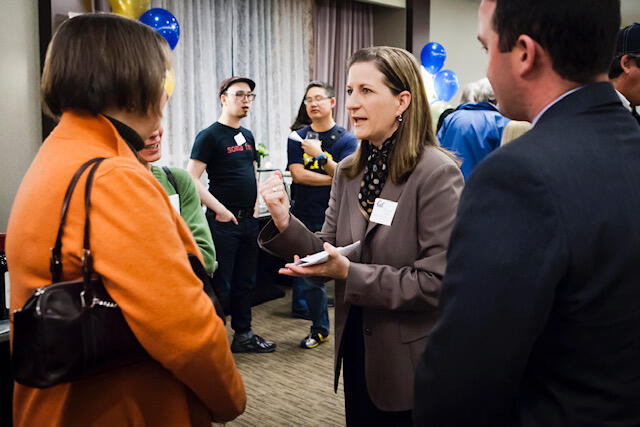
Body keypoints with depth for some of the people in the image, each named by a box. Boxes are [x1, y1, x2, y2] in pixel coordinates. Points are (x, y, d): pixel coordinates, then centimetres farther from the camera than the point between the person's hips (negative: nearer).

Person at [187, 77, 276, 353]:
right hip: (223, 222, -7)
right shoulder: (209, 136, -10)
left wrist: (255, 204, 10)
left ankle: (243, 335, 27)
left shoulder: (247, 136, 14)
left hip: (249, 221, 8)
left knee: (245, 281, 15)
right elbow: (191, 179, -16)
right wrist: (220, 210, -17)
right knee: (220, 284, -1)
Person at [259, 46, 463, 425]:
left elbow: (437, 282, -21)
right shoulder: (348, 171, 3)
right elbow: (328, 254, 2)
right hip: (356, 353, 6)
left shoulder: (437, 173, -18)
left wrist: (350, 274, -22)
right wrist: (285, 223, -15)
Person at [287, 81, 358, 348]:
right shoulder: (298, 138, 8)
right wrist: (333, 179, -9)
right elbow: (297, 175, -4)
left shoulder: (346, 139, 1)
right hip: (305, 218, 2)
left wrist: (320, 155, -20)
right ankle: (319, 329, 22)